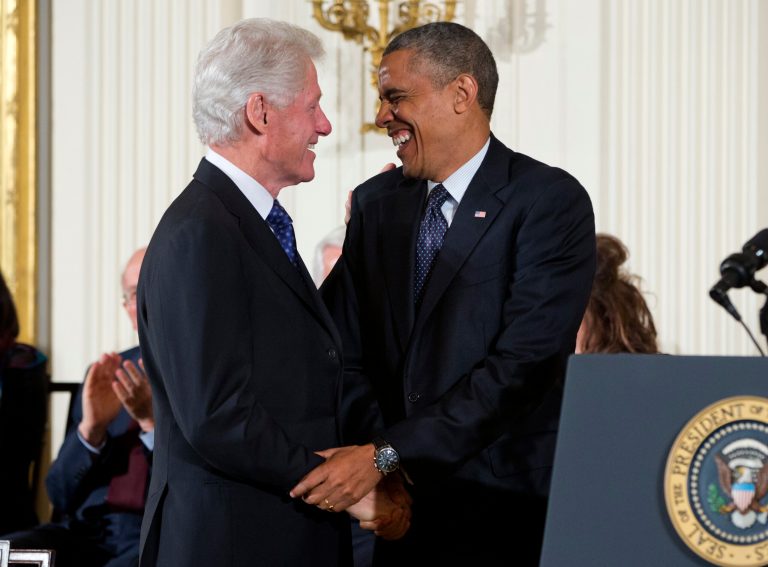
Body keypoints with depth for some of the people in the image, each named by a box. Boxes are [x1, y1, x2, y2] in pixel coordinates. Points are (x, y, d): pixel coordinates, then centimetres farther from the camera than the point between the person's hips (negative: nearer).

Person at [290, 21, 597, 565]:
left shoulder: (552, 202, -10)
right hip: (401, 508, 5)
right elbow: (347, 352, 5)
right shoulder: (376, 203, 9)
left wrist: (384, 454, -23)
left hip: (506, 513, -5)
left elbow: (521, 365, -18)